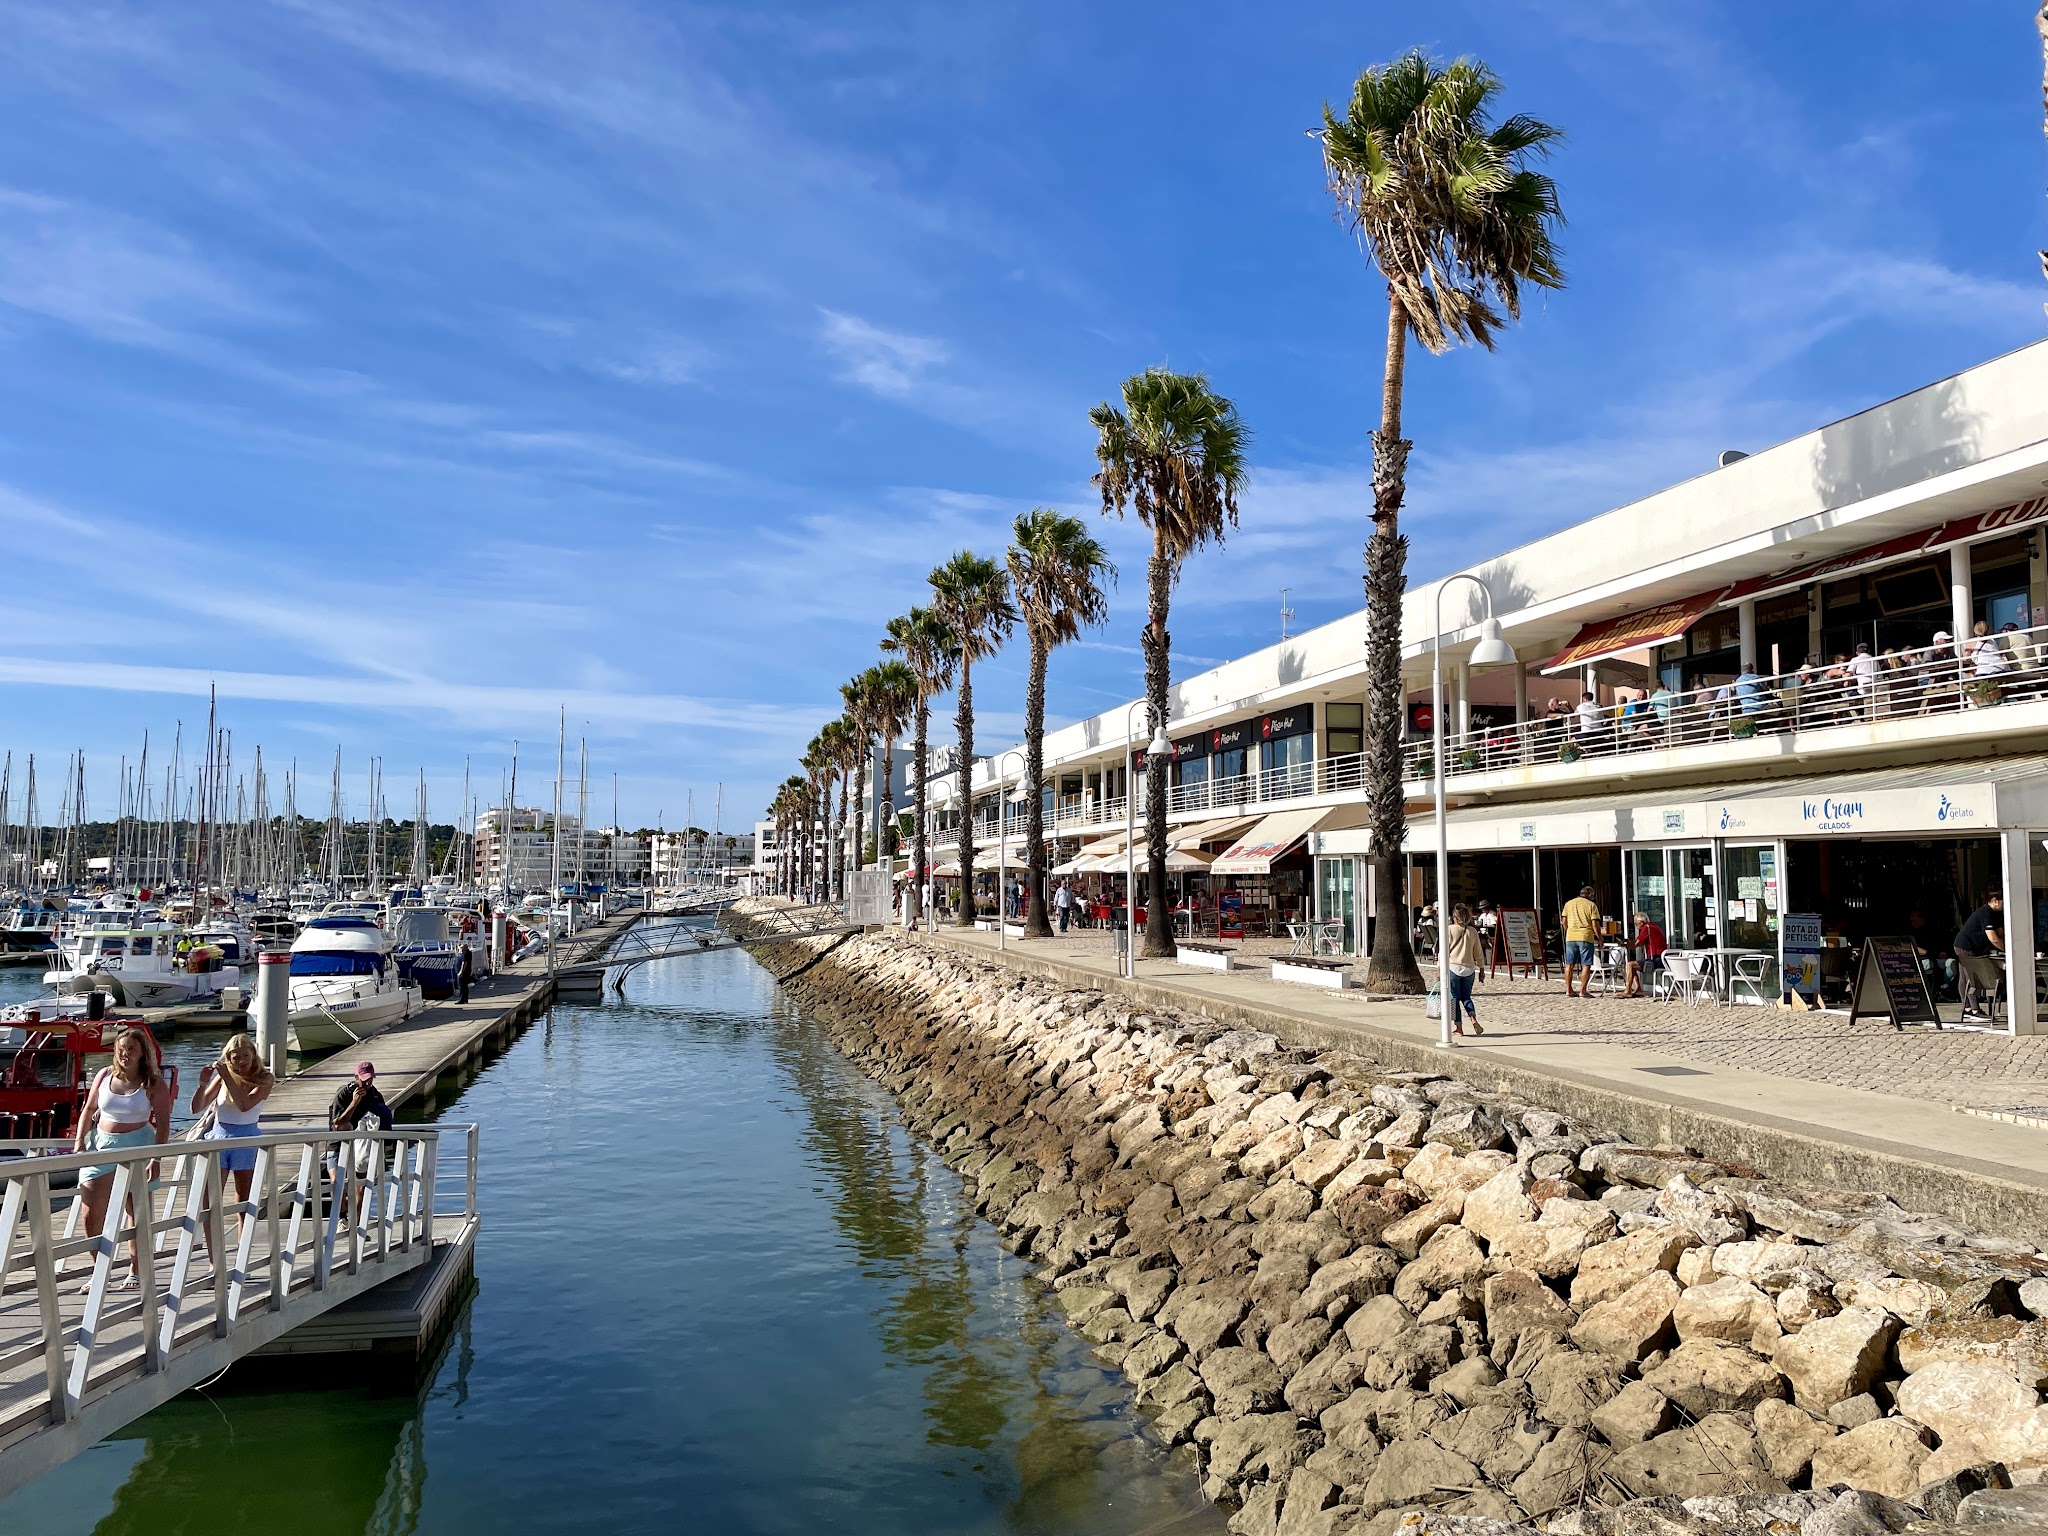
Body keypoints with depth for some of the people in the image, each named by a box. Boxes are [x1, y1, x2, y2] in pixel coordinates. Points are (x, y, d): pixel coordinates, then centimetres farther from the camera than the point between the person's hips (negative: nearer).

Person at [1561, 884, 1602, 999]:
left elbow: (1564, 921, 10)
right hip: (1586, 938, -4)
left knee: (1569, 964, 9)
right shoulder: (1591, 905, -1)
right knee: (1586, 965, 1)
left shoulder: (1568, 904, 11)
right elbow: (1595, 924, -6)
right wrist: (1600, 939, 3)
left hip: (1570, 937, 4)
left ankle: (1568, 990, 11)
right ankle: (1583, 991, -2)